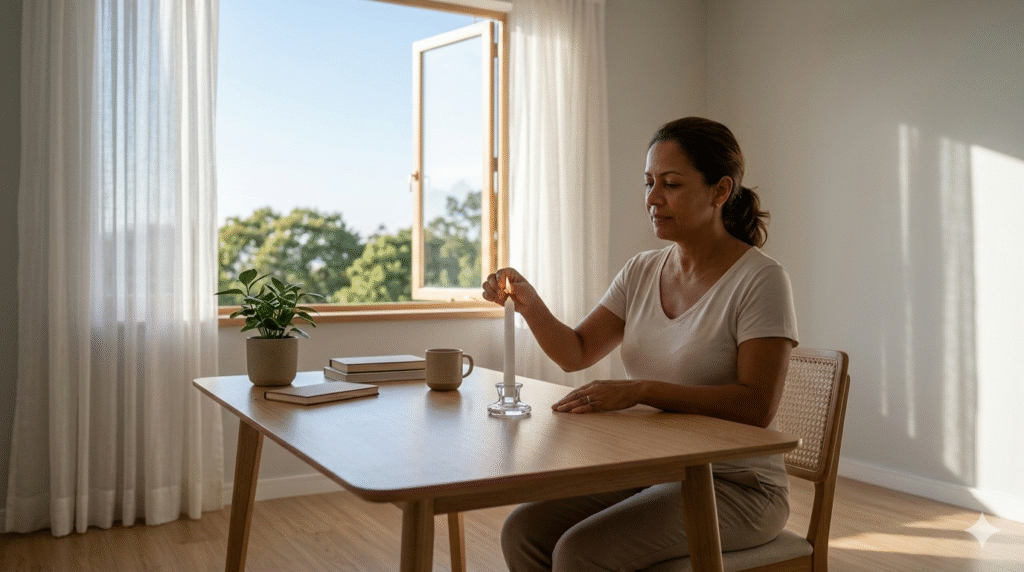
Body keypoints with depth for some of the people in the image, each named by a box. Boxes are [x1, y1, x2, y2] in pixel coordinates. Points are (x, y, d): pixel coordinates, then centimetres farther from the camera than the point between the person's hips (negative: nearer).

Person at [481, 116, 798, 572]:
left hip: (735, 486, -6)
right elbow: (576, 353, 6)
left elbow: (757, 406, -22)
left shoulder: (760, 279, -14)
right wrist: (529, 304, -13)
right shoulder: (642, 271, 6)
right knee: (522, 530, -10)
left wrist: (640, 390, -28)